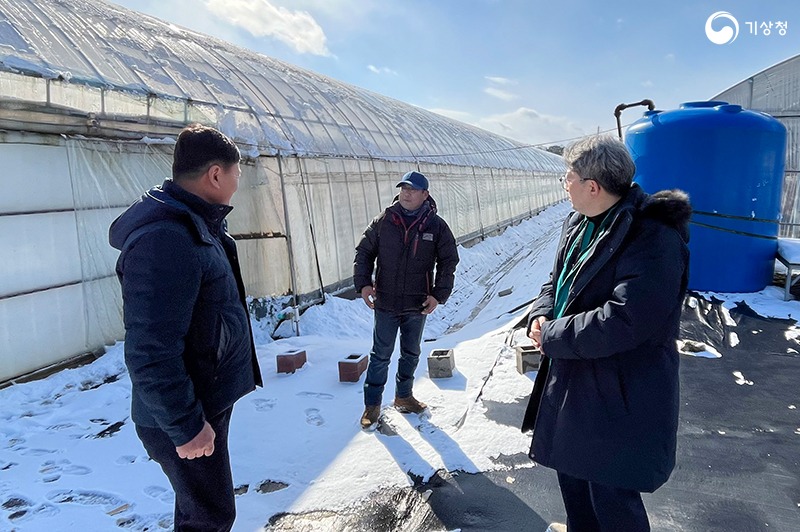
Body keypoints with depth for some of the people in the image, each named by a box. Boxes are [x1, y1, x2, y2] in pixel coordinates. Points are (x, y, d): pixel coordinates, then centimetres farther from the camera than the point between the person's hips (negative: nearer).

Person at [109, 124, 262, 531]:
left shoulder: (195, 224, 7)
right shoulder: (165, 240, -28)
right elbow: (150, 353, -29)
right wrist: (185, 426, -22)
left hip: (208, 402, 10)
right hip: (186, 418, -10)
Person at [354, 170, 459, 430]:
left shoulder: (436, 226, -4)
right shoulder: (383, 221, -4)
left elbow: (448, 262, 2)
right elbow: (364, 252, 5)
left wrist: (439, 294, -7)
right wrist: (363, 283, -7)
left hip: (418, 304, 1)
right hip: (385, 302, -1)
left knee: (411, 354, 17)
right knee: (381, 355, 6)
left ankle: (403, 396, 36)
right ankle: (372, 405, 19)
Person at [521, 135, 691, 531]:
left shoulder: (653, 238, -25)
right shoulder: (578, 224, 4)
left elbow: (623, 321, -32)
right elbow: (556, 281, 14)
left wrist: (552, 337, -21)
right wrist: (541, 315, -7)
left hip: (620, 397, -9)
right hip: (571, 382, 9)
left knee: (612, 498, 7)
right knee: (571, 470, 27)